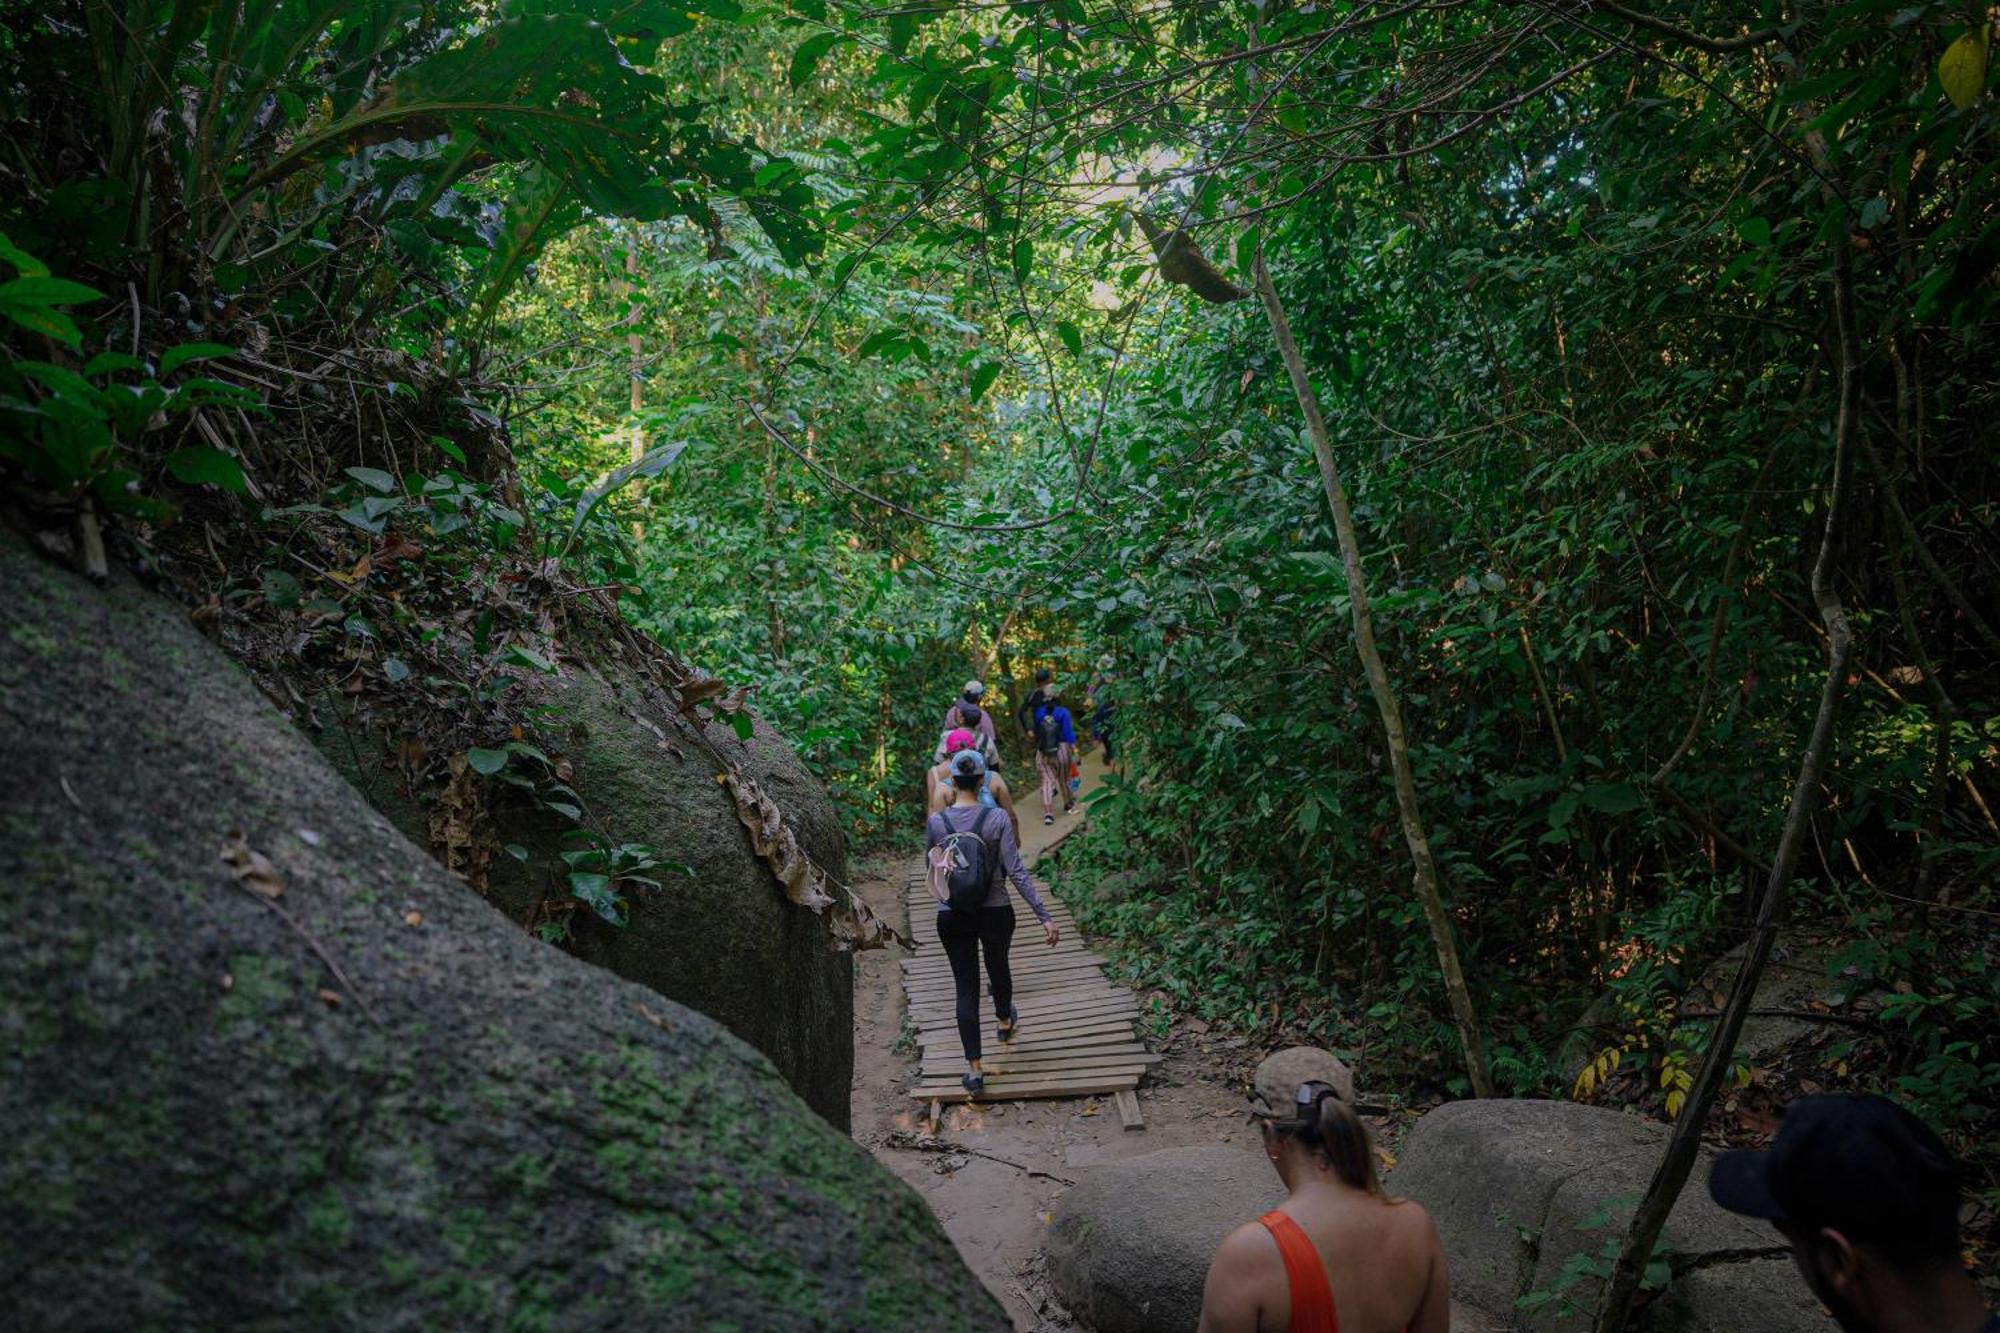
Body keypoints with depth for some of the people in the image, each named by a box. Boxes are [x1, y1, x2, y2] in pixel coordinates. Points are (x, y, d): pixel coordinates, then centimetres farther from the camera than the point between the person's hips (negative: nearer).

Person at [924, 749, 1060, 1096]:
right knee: (998, 967, 27)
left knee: (966, 986, 8)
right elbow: (1016, 872, -17)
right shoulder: (996, 820, -14)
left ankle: (974, 1070, 7)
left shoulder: (935, 822, -9)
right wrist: (1044, 917, -14)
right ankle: (1005, 1021, 56)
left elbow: (933, 871, 6)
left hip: (952, 917, 0)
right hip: (995, 913, 0)